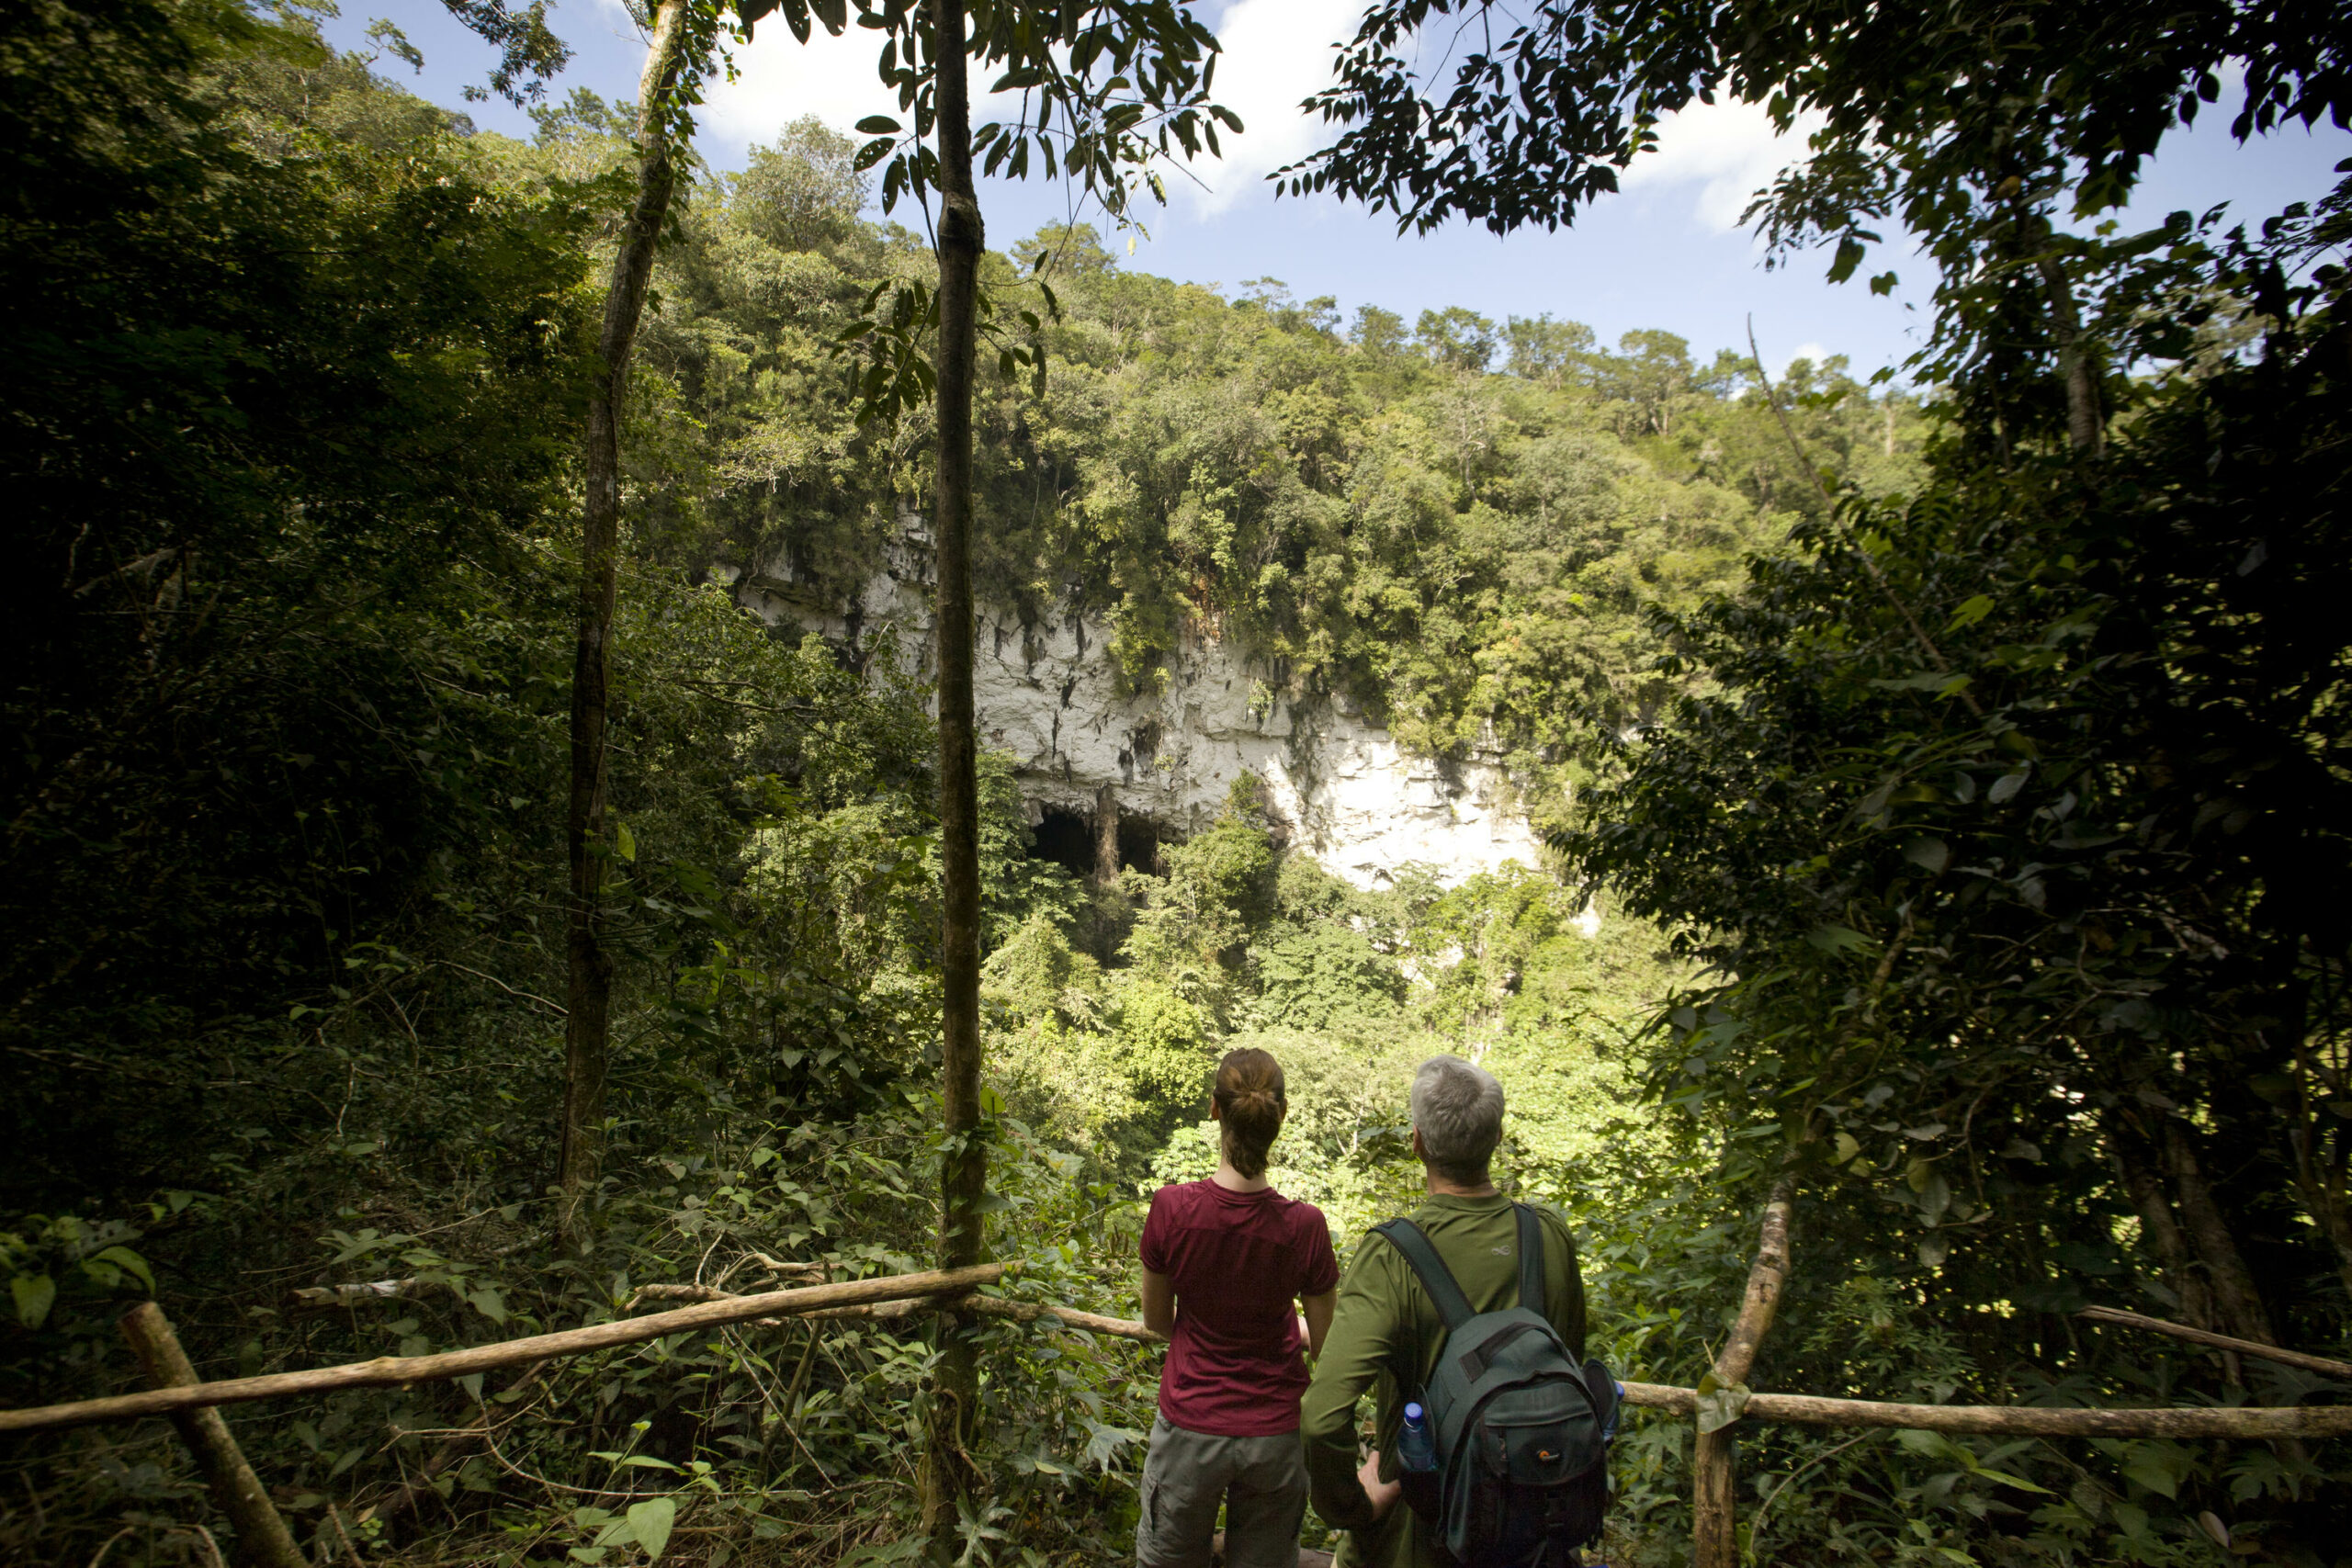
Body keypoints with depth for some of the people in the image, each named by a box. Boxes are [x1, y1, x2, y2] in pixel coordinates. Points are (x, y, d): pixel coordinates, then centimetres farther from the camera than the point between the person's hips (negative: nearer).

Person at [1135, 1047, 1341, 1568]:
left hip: (1190, 1426, 0)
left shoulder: (1172, 1208, -21)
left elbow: (1157, 1321, -4)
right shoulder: (1304, 1226, -21)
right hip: (1275, 1433, 1)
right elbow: (1326, 1347, -7)